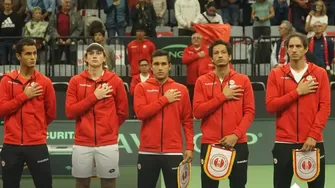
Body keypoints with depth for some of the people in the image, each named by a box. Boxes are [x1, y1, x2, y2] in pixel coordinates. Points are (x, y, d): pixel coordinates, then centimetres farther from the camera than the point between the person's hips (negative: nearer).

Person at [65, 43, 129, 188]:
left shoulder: (115, 81, 3)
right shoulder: (76, 81, 4)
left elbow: (123, 112, 8)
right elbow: (70, 112, -5)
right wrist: (94, 97, -9)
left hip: (108, 143, -1)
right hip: (82, 144, 1)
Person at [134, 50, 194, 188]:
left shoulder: (181, 89, 7)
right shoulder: (142, 88, 5)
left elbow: (187, 121, 6)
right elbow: (140, 112, -11)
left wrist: (190, 147, -2)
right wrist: (165, 99, -9)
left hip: (174, 152, 0)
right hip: (148, 152, 0)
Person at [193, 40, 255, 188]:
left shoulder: (243, 80, 5)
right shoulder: (202, 81, 5)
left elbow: (249, 112, 0)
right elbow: (197, 112, -5)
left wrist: (236, 134, -13)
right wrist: (222, 96, -10)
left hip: (237, 143, 0)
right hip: (210, 144, 0)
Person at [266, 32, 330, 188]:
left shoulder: (320, 73, 4)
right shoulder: (276, 74, 4)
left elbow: (325, 107, -2)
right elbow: (270, 106, -5)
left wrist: (313, 135, -12)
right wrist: (297, 92, -10)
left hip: (313, 141, 0)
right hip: (284, 142, 0)